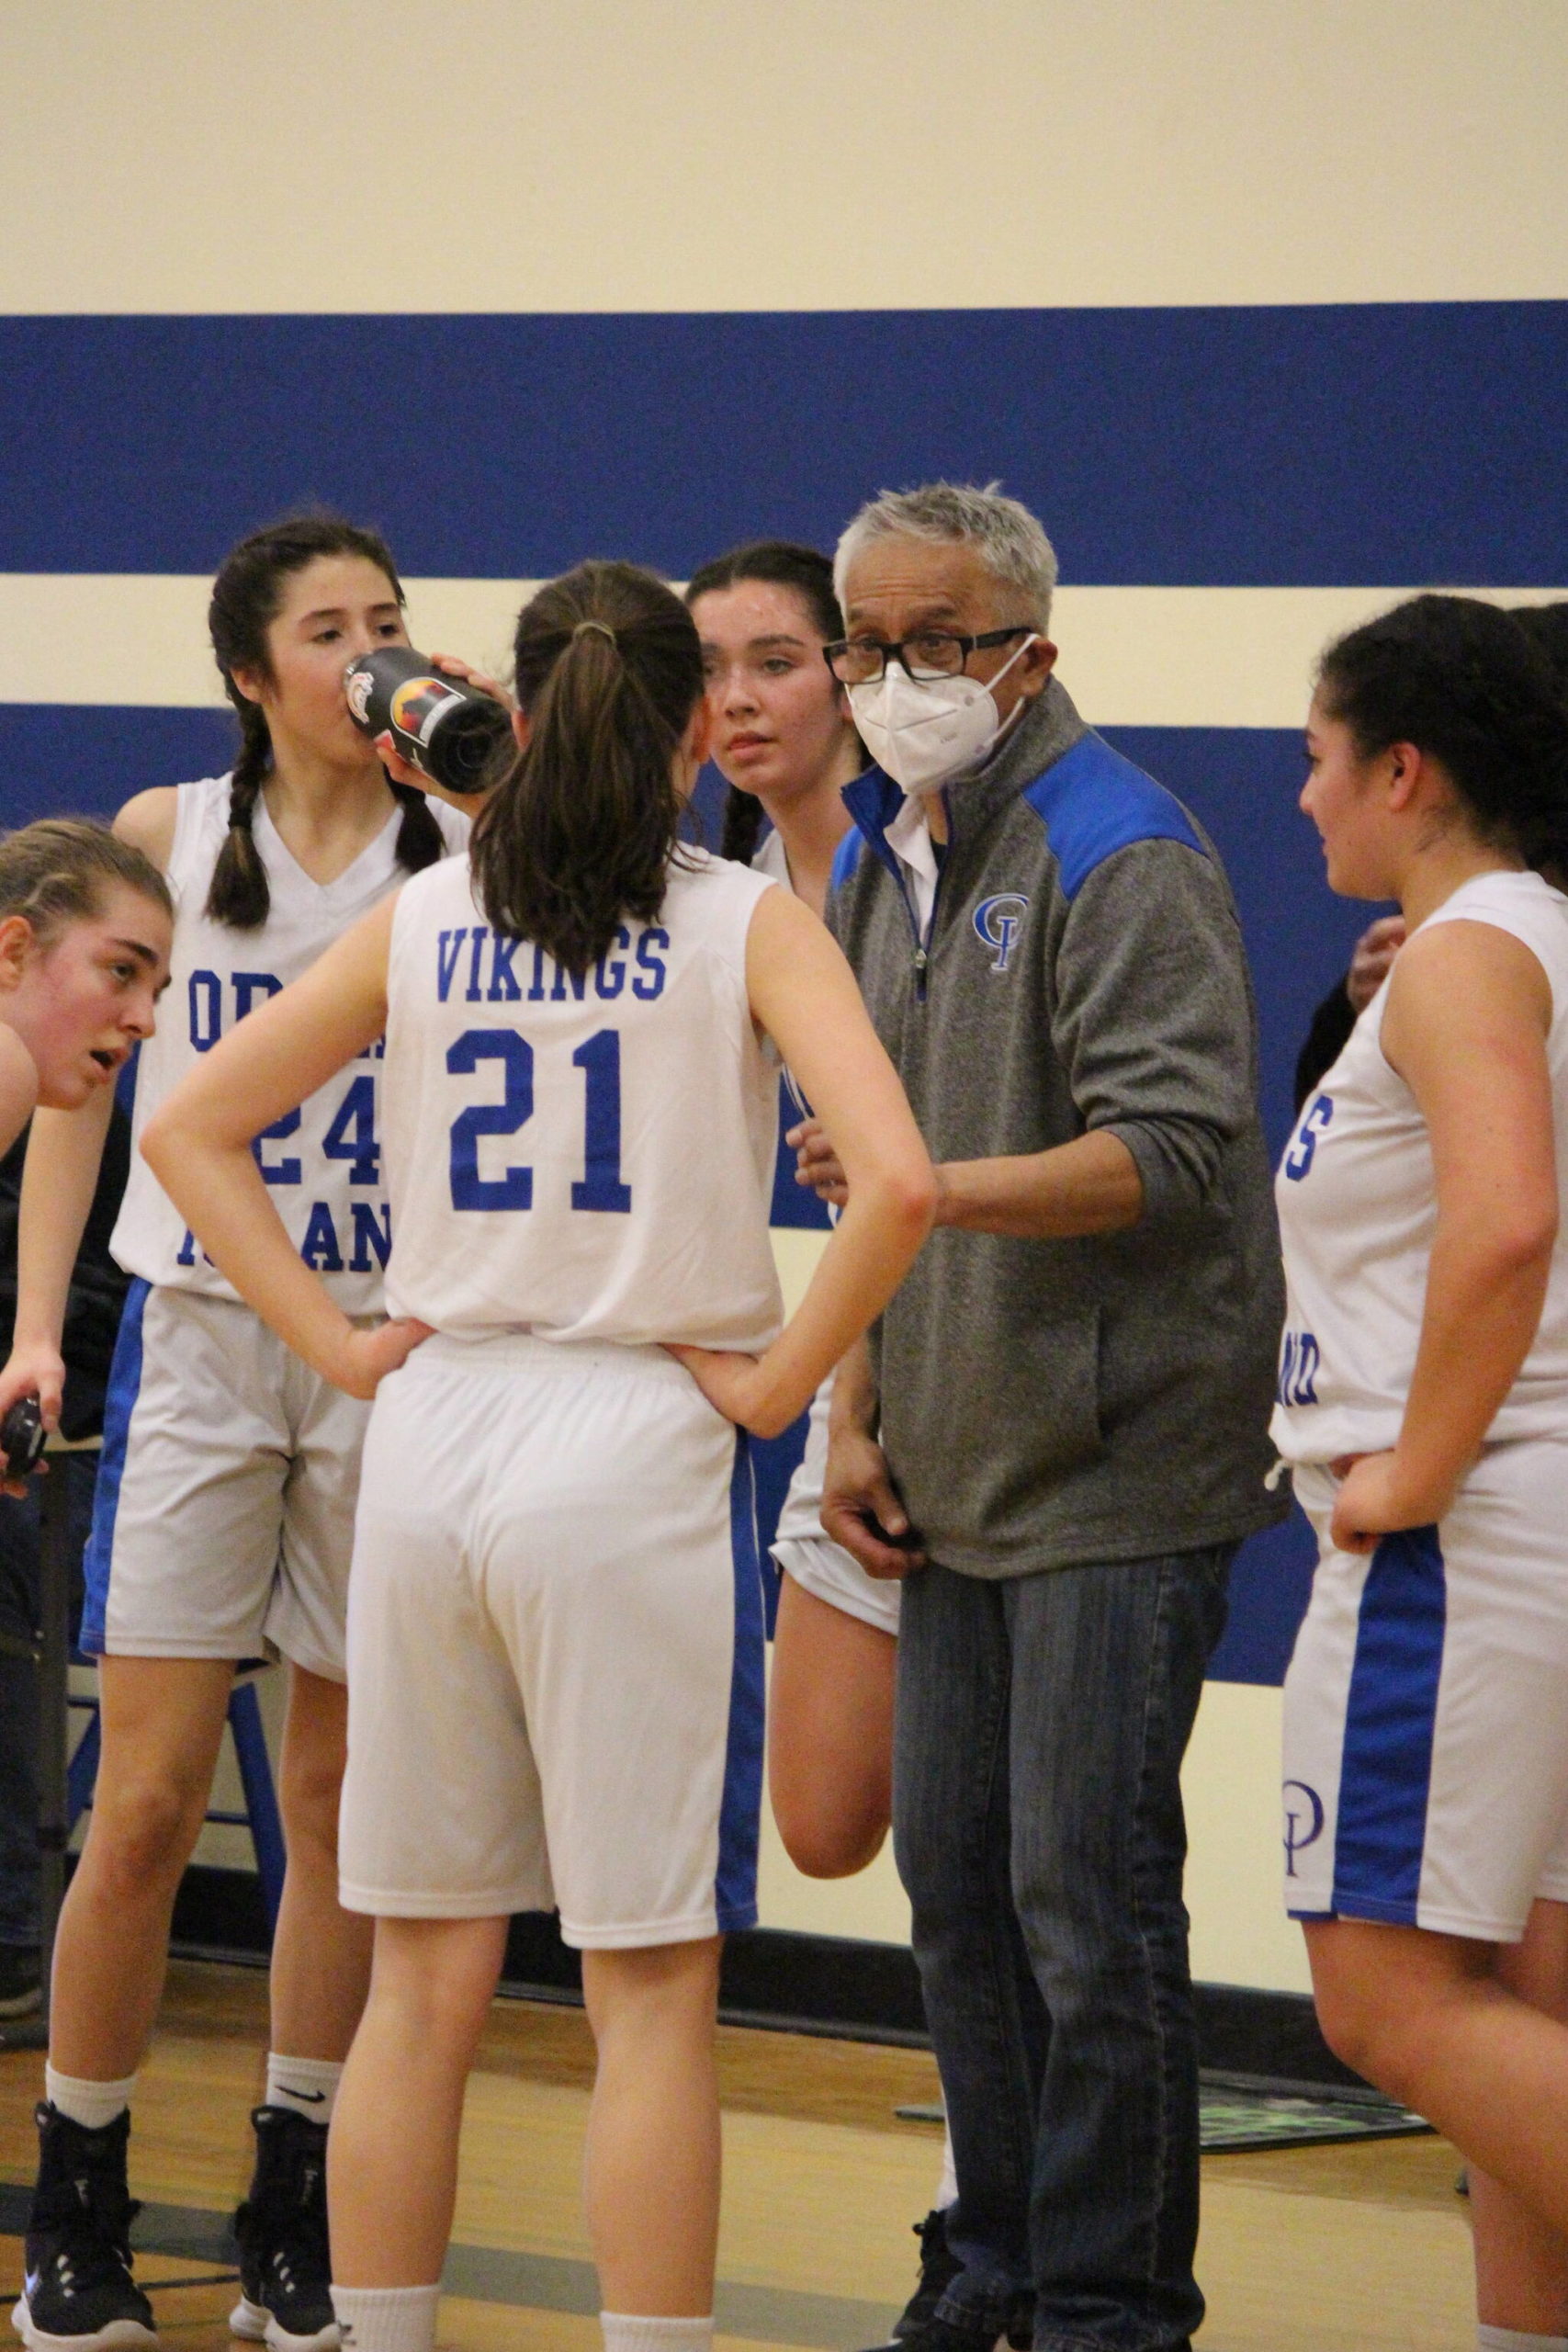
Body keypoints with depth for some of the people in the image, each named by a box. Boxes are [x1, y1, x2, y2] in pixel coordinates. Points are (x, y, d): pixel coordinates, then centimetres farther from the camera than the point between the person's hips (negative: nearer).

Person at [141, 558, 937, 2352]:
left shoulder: (424, 921, 6)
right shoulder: (746, 923, -5)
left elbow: (191, 1130, 9)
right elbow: (897, 1179, -18)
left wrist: (339, 1344, 8)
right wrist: (769, 1382, -7)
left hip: (430, 1445, 4)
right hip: (631, 1458, -4)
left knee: (426, 1978, 12)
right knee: (650, 1990, 1)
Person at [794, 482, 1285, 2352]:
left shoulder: (1118, 854, -11)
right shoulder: (874, 866, 15)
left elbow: (1176, 1145, -21)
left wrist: (945, 1189, -30)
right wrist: (855, 1414, 15)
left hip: (1116, 1468, -8)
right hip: (953, 1474, 8)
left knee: (1086, 1894, -8)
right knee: (953, 1874, 11)